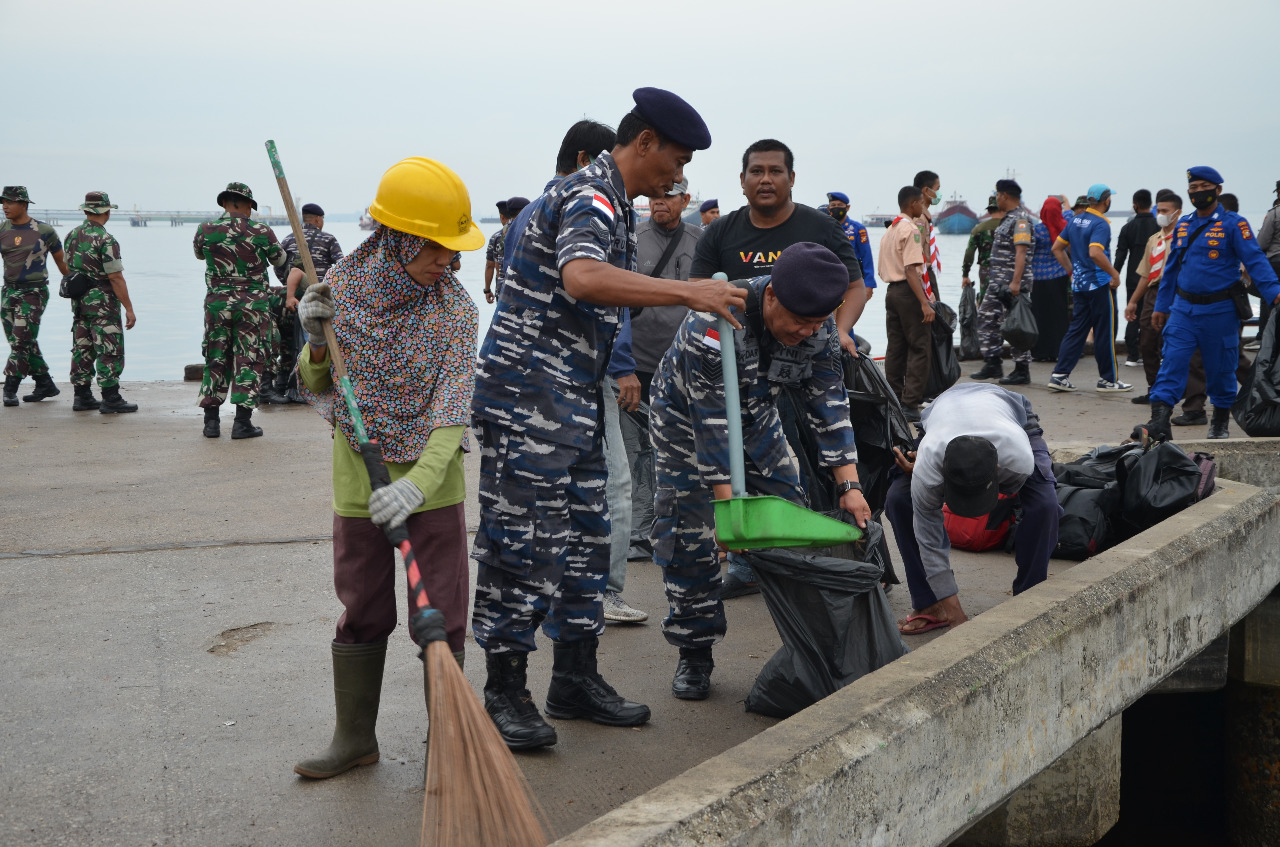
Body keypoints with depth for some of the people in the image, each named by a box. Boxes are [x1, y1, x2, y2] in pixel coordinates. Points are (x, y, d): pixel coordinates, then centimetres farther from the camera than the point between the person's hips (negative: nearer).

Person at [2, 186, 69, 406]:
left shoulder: (44, 231, -5)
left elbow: (61, 261, 6)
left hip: (33, 292, -5)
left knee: (21, 341, -11)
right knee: (23, 344, 9)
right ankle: (46, 385, 21)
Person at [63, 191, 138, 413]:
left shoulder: (71, 236, 8)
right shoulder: (106, 240, -17)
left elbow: (69, 268, 15)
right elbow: (116, 278, -18)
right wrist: (129, 308, -14)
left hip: (79, 301, 8)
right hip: (103, 302, -8)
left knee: (82, 349, 12)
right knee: (110, 352, -3)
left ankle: (82, 397, 16)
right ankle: (111, 400, -3)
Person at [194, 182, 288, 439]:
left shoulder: (205, 230, -2)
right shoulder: (262, 232, -5)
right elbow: (280, 260, 12)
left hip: (217, 302, 2)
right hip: (253, 304, -2)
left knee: (216, 359, 11)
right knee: (248, 359, 3)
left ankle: (211, 420, 13)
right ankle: (242, 422, 1)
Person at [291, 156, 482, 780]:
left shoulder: (455, 309, -12)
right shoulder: (344, 283, -4)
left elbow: (453, 407, -21)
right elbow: (316, 384, 6)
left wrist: (419, 482, -36)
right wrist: (316, 341, -16)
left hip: (432, 481, -2)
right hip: (359, 478, 2)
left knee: (441, 616, 3)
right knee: (362, 613, 12)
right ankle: (355, 738, 26)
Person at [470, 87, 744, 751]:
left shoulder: (609, 202, 18)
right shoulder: (590, 198, -15)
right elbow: (583, 277, -37)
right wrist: (689, 291, -39)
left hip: (572, 399, 10)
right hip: (528, 395, -10)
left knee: (583, 537, 13)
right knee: (521, 540, -4)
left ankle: (575, 678, 23)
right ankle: (504, 693, 6)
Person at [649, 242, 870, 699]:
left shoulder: (818, 326, -21)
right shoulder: (713, 323, -39)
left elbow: (829, 403, -16)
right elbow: (711, 421, -37)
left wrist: (849, 485, -23)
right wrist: (728, 502, -39)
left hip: (757, 415, 5)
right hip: (688, 416, -5)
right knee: (689, 535, -9)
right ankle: (694, 652, 5)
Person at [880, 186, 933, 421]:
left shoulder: (890, 230, 16)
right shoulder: (911, 229, -12)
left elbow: (881, 268, 18)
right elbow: (911, 270, -21)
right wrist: (924, 303, -24)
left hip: (891, 291, 9)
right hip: (908, 292, -9)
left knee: (895, 348, 11)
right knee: (919, 349, -6)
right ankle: (910, 404, -10)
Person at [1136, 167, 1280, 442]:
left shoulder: (1233, 224, -6)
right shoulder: (1183, 225, 11)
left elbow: (1256, 261, -14)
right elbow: (1171, 269, 17)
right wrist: (1161, 307, 17)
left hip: (1220, 312, -4)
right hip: (1183, 308, 4)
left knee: (1220, 369, 8)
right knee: (1172, 363, -9)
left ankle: (1220, 423, 25)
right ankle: (1159, 421, -15)